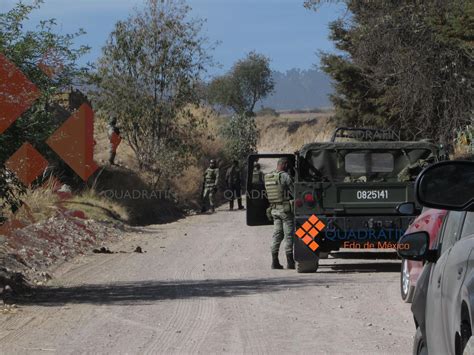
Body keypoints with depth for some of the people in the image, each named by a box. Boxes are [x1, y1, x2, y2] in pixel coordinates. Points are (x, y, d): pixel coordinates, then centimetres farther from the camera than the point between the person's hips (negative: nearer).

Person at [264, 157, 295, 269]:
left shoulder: (267, 177, 8)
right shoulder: (285, 176, -13)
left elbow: (268, 194, 13)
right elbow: (294, 192, -11)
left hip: (274, 209, 7)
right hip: (286, 209, -7)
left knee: (277, 235, 10)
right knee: (288, 235, -1)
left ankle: (275, 261, 7)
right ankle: (290, 262, 0)